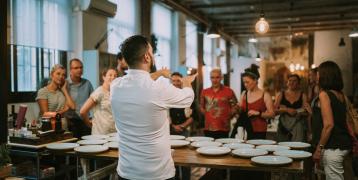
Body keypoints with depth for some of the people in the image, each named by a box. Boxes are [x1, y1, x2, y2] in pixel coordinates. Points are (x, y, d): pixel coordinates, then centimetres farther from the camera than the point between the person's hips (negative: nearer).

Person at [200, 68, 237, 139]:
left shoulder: (228, 91, -2)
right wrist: (206, 114, 10)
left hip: (223, 129, -3)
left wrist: (227, 118, -2)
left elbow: (235, 107, 2)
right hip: (208, 129, 3)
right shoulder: (204, 92, 8)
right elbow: (202, 106, 21)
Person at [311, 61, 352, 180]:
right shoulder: (340, 95, 11)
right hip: (343, 144, 9)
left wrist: (319, 149, -16)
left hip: (332, 147, -9)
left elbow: (328, 124, -19)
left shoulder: (324, 94, -13)